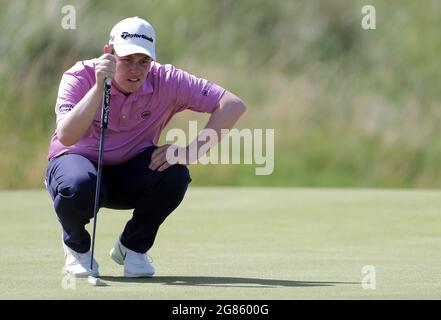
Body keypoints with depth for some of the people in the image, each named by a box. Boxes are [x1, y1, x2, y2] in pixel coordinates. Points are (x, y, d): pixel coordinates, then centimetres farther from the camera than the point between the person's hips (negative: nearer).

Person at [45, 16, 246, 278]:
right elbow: (66, 137, -38)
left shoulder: (166, 82, -19)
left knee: (176, 176, -28)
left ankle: (133, 247, 0)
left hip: (131, 173, 3)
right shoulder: (80, 77, -22)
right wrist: (99, 87, -45)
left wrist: (190, 151, -32)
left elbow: (233, 105, -23)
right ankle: (76, 246, -1)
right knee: (78, 186, -38)